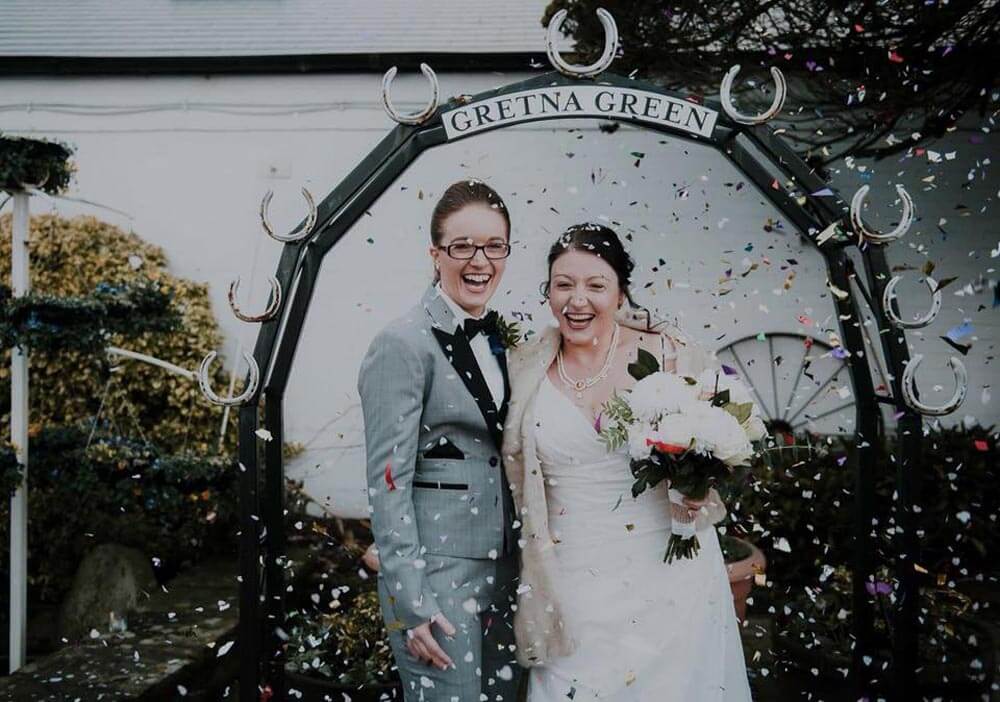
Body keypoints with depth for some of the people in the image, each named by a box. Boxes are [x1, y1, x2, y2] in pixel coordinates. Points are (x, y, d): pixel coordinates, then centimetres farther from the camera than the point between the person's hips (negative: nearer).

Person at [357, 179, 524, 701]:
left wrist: (524, 562, 13)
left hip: (504, 569, 8)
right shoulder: (402, 345, -13)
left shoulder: (497, 339, 10)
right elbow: (387, 482, -15)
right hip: (437, 573, -7)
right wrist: (411, 603, -17)